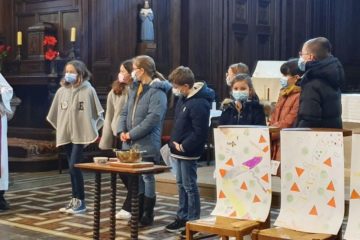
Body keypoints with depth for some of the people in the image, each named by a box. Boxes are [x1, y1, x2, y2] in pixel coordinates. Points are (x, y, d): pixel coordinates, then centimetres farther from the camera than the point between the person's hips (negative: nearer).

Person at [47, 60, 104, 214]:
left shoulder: (88, 90, -6)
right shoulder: (61, 91, 6)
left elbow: (97, 113, -2)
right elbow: (55, 113, 15)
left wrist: (90, 130, -1)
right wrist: (61, 128, 13)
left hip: (81, 134, -5)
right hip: (66, 134, 5)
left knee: (74, 167, -11)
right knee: (72, 168, 11)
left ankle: (81, 202, 0)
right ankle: (75, 200, 19)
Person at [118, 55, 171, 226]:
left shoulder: (157, 91, -12)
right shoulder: (135, 88, 15)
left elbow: (153, 118, -21)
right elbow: (125, 111, 16)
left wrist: (132, 134, -18)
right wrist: (123, 130, -1)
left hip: (147, 143, -8)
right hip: (131, 142, 8)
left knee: (147, 177, 2)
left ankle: (148, 215, 13)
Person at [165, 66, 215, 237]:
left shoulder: (199, 104, -21)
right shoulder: (183, 98, 8)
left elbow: (199, 133, -22)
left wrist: (183, 146, -16)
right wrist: (174, 141, 10)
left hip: (188, 152, -9)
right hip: (179, 150, 9)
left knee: (189, 186, -1)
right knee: (181, 184, 17)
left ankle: (193, 221, 10)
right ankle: (182, 217, 29)